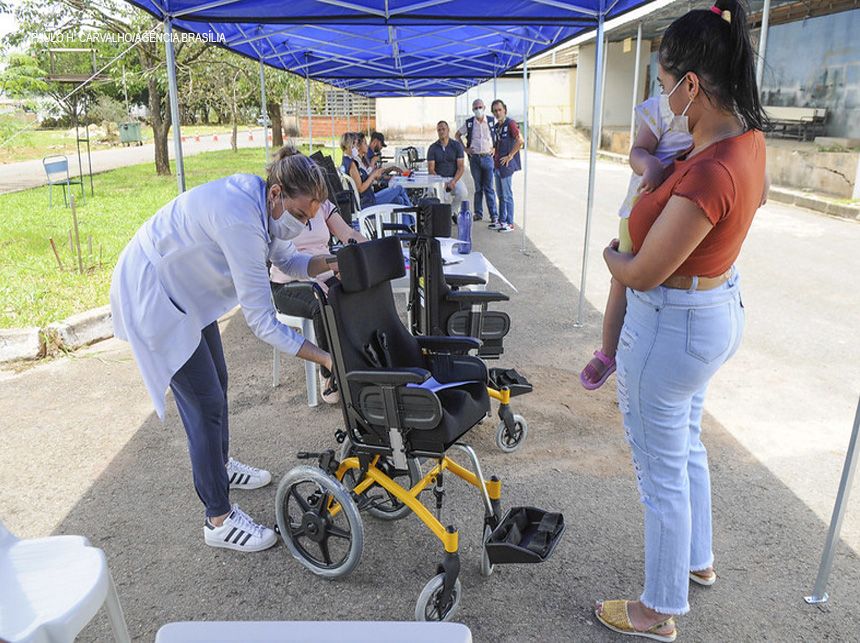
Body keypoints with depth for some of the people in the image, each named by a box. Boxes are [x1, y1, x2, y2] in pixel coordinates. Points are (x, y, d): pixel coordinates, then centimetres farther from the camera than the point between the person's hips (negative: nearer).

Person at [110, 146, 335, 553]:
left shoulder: (261, 203, -7)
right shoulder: (240, 221, -35)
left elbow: (287, 260, 6)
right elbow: (262, 322, -34)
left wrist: (330, 263, -14)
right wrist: (325, 358, -33)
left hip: (184, 288, 10)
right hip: (151, 294, -10)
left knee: (216, 382, 20)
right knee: (206, 402, -7)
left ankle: (221, 467, 43)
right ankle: (219, 520, 5)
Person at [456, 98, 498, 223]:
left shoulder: (492, 121, 1)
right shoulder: (469, 123, 3)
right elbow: (458, 135, 14)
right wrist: (465, 149, 5)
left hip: (487, 157, -1)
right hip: (474, 158, 1)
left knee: (489, 188, -3)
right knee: (478, 187, 8)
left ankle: (494, 215, 1)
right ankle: (478, 213, 17)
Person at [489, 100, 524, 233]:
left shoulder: (510, 123, -12)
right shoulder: (497, 126, 15)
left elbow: (520, 141, -23)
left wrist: (510, 156, -19)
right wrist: (495, 151, 15)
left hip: (506, 165, -9)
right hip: (497, 165, 9)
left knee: (507, 195, -4)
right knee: (500, 195, 14)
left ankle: (509, 223, 2)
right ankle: (501, 220, 23)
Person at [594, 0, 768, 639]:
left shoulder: (708, 174, -31)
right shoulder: (749, 137, -2)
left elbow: (642, 275, -24)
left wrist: (610, 254, -3)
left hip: (672, 327, -10)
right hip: (719, 307, 10)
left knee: (662, 471, 7)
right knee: (687, 443, 28)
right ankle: (698, 559, 51)